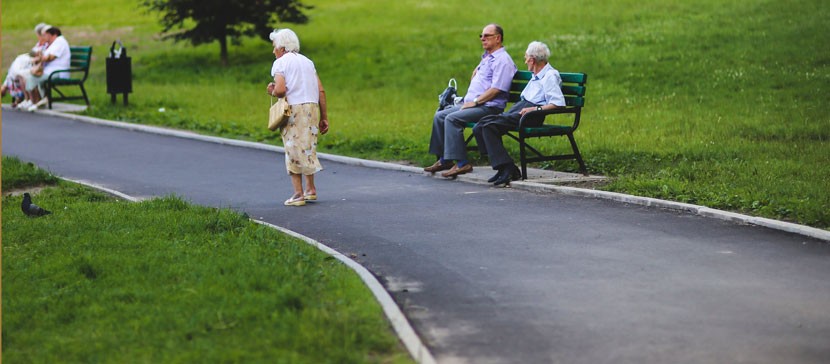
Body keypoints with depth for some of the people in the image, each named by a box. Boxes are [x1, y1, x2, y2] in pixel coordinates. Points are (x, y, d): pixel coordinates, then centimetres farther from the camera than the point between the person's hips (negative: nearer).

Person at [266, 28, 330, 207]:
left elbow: (280, 89, -17)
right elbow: (321, 90, 11)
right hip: (313, 107, 6)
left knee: (294, 151, 0)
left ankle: (298, 194, -2)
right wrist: (324, 117, 13)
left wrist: (273, 92, 6)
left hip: (293, 109, -6)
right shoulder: (307, 62, 17)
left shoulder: (280, 63, -1)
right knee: (308, 148, 17)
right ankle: (310, 189, 19)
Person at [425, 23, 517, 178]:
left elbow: (496, 89, -20)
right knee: (439, 116, 2)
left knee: (452, 118, -27)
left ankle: (462, 163, -30)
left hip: (488, 107, -10)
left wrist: (475, 102, -18)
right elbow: (476, 71, 42)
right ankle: (444, 160, 1)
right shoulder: (486, 57, 21)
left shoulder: (502, 60, -11)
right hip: (472, 104, 10)